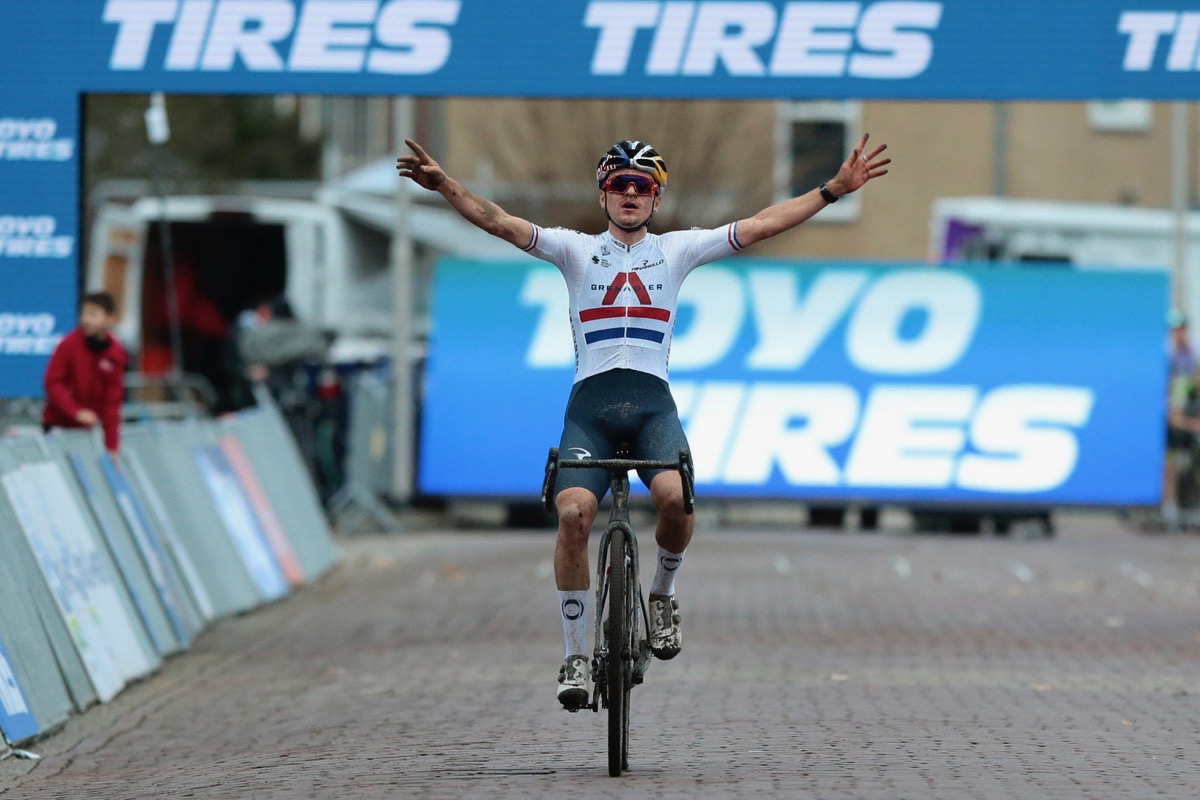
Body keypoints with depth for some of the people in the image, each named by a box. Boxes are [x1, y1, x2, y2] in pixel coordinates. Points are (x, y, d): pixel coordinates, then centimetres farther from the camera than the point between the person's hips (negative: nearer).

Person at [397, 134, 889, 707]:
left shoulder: (677, 250, 15)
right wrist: (443, 185, -16)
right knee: (573, 512, -23)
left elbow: (762, 226, 10)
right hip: (589, 402, 0)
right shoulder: (576, 250, 11)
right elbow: (498, 222, 0)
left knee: (674, 496, -30)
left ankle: (662, 594, 2)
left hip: (652, 402, 0)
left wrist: (834, 189, 4)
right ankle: (575, 655, -10)